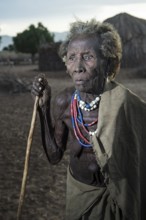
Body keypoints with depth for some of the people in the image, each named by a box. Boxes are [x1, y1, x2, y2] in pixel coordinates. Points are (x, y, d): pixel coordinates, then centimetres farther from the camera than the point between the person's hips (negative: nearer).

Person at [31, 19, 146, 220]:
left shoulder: (127, 105, -26)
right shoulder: (65, 101, -14)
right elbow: (54, 156, -4)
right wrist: (44, 106, -12)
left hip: (116, 195, -3)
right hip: (77, 189, 4)